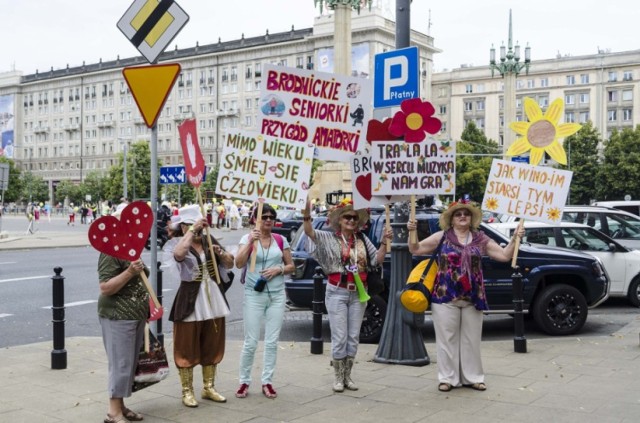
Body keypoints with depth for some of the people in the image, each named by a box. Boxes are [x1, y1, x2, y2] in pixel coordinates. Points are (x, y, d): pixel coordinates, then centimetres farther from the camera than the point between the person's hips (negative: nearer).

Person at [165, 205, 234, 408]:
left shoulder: (209, 240, 9)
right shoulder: (177, 243, -8)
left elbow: (230, 264, 11)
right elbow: (179, 254, -33)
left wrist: (221, 252, -9)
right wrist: (192, 230, -28)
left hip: (213, 301, 6)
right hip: (190, 302, -6)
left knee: (212, 347, 13)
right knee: (187, 348, 1)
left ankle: (209, 388, 27)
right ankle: (187, 391, 14)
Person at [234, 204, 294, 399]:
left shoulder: (281, 240, 7)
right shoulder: (247, 238, -1)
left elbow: (291, 266, 11)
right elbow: (239, 264, -14)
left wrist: (279, 269, -9)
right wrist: (251, 241, -22)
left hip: (277, 295, 3)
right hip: (254, 295, -3)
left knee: (272, 341, 5)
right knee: (251, 342, -1)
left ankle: (267, 382, 15)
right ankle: (244, 382, 14)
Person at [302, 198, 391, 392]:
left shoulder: (362, 239, 8)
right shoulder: (329, 238, -3)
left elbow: (377, 259, 7)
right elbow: (309, 232, -18)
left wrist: (384, 242, -8)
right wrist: (307, 212, -35)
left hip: (358, 294, 4)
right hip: (337, 293, -4)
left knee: (353, 337, 8)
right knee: (340, 337, -3)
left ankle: (347, 376, 21)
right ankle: (338, 377, 11)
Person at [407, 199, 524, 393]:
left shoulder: (480, 239, 8)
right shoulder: (441, 237, 2)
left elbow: (504, 255, 9)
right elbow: (415, 250, 3)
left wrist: (514, 239, -3)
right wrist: (412, 233, -13)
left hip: (473, 298, 2)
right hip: (446, 297, -2)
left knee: (471, 339, 10)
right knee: (447, 339, 3)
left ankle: (472, 377, 21)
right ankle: (448, 377, 12)